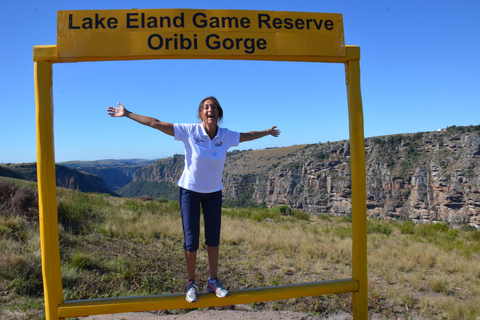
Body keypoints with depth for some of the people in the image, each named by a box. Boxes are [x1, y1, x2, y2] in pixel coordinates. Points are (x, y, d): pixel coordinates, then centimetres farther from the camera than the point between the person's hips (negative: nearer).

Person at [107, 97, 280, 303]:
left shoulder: (226, 136, -8)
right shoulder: (189, 131, -16)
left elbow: (247, 135, 12)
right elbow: (156, 124, -16)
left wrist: (267, 132, 25)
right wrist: (128, 114, -16)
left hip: (213, 192, 3)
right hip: (190, 191, -3)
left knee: (213, 238, 9)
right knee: (191, 240, -1)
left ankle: (213, 281, 27)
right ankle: (191, 284, 19)